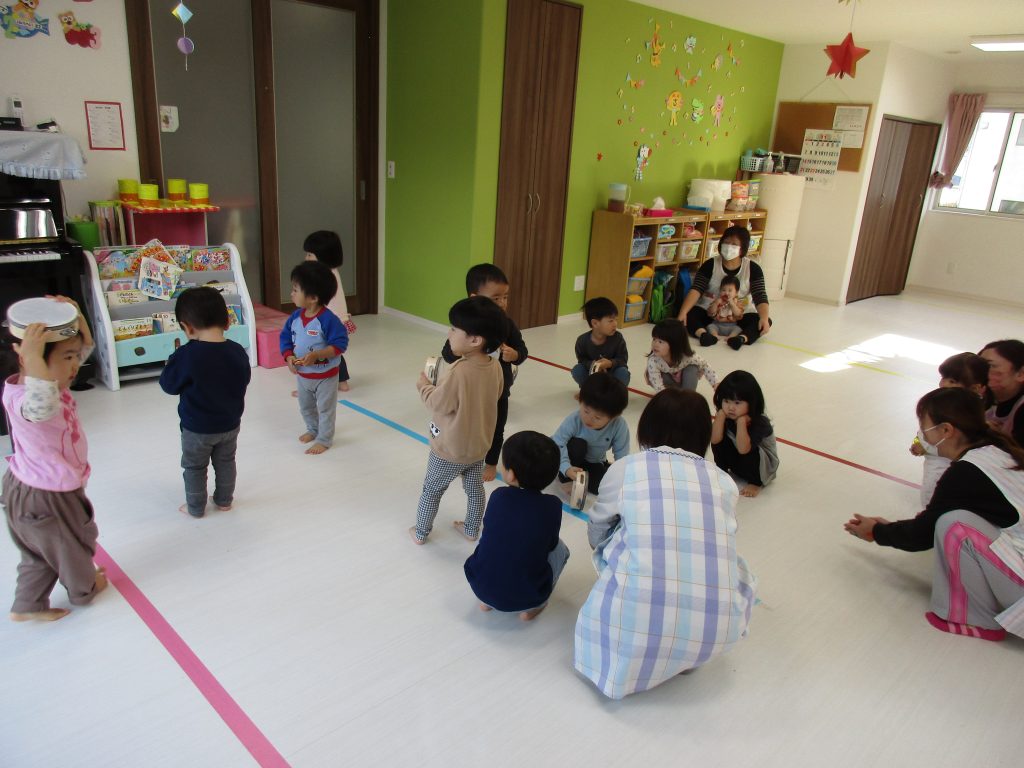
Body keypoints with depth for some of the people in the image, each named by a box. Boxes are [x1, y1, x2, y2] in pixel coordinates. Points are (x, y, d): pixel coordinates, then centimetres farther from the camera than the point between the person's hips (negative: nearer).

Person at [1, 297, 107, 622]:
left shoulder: (50, 379, -8)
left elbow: (85, 347, 1)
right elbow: (42, 407, -62)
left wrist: (74, 314, -15)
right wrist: (33, 357, -63)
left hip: (31, 487, 9)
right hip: (47, 497, -9)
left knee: (42, 552, 27)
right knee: (74, 545, 21)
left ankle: (27, 605, 44)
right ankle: (83, 589, 47)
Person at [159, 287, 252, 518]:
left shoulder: (186, 356, -25)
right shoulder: (238, 351, -12)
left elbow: (168, 385, -12)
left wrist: (172, 362, 3)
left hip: (197, 428, -4)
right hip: (230, 424, 4)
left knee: (194, 468, 17)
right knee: (226, 463, 23)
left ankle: (196, 507, 30)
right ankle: (224, 500, 37)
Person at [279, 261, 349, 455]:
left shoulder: (328, 319, -26)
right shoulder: (296, 316, -7)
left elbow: (340, 343, -26)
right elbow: (285, 337, 2)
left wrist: (316, 355, -33)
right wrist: (289, 357, -15)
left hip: (325, 375, -7)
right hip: (302, 375, 7)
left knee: (325, 409, 10)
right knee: (305, 407, 25)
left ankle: (324, 439, 26)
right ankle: (313, 430, 48)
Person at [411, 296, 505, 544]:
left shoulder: (458, 373, -33)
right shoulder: (495, 367, -12)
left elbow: (438, 404, -21)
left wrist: (424, 386, -3)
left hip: (450, 450, -6)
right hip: (479, 445, 6)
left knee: (431, 490, 16)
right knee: (475, 488, 24)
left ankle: (420, 532, 33)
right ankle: (471, 529, 42)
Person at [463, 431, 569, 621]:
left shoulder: (497, 496, -7)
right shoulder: (552, 506, -12)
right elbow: (549, 544, 3)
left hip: (480, 587, 2)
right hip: (526, 598, -2)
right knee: (560, 547, 21)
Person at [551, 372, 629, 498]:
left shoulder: (620, 426, -30)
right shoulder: (574, 420, -33)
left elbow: (621, 456, -21)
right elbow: (557, 444, -39)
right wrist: (566, 468, -53)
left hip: (595, 464, 2)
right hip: (573, 461, -1)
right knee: (577, 445, -34)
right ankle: (565, 477, -11)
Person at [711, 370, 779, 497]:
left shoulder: (760, 423, -32)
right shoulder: (728, 415, -17)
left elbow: (743, 449, -44)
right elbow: (715, 440, -30)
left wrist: (741, 421, -44)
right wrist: (721, 413, -33)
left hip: (764, 465, -5)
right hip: (738, 462, 5)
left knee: (748, 451, -35)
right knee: (721, 438, -18)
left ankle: (756, 482, -7)